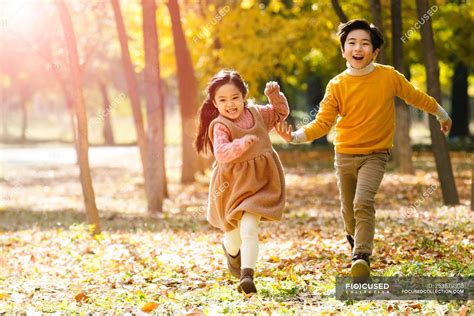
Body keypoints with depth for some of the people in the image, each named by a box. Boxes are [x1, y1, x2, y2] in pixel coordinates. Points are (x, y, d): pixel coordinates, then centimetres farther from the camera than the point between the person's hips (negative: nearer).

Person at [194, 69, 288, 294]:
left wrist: (274, 95, 1)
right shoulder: (219, 126, -14)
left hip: (259, 181, 2)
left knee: (248, 228, -15)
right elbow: (221, 153, -28)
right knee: (234, 231, 15)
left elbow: (281, 113, 19)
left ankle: (247, 275, -16)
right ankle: (232, 251, 51)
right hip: (233, 183, -2)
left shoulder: (256, 114, 2)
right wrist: (242, 144, -43)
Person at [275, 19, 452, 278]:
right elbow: (322, 123, -8)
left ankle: (362, 257, -23)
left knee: (363, 202, -24)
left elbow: (415, 96, 9)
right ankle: (355, 238, 47)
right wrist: (296, 137, -25)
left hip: (375, 153, -2)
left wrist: (441, 114, 23)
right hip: (344, 154, 2)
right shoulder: (336, 86, -7)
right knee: (348, 209, 14)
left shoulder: (389, 77, -8)